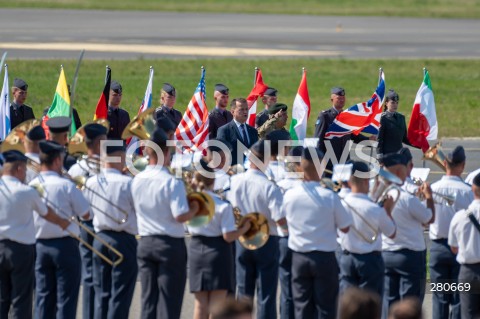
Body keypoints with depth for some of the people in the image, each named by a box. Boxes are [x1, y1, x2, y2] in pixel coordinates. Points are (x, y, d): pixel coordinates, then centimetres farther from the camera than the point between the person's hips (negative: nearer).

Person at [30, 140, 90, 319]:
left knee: (43, 297, 9)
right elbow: (86, 214, -7)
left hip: (40, 245, 5)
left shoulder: (31, 186, 0)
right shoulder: (66, 186, -13)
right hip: (64, 244, -5)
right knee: (66, 298, 1)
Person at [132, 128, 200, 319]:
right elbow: (180, 216, -22)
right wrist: (193, 209, -3)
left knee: (148, 299, 10)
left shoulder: (137, 181, 2)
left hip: (145, 243, 6)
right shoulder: (172, 183, -17)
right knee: (169, 301, 0)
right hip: (170, 244, -5)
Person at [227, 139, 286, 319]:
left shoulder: (235, 181, -6)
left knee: (244, 291, 14)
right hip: (266, 241, -5)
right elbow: (280, 220, -23)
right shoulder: (269, 187, -21)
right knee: (266, 293, 3)